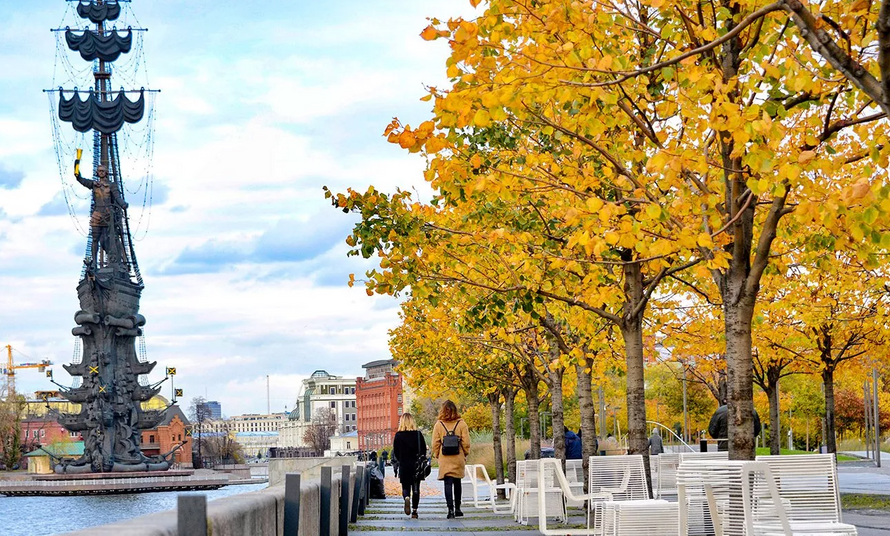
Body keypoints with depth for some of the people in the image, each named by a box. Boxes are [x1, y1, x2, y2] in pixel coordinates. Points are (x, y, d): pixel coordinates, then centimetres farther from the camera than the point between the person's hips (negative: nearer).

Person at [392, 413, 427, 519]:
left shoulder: (398, 435, -5)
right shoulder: (418, 434, -3)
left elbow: (395, 452, -1)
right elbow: (424, 450, 1)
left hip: (403, 466, -1)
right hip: (417, 466, 1)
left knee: (405, 487, 10)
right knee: (416, 488, 9)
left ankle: (407, 498, -22)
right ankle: (414, 511, 5)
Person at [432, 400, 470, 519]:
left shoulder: (438, 424, -3)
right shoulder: (461, 423, -3)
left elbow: (435, 443, 0)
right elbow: (466, 442, -2)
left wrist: (437, 456, 12)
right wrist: (465, 454, 11)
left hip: (444, 459, -1)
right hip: (458, 459, 1)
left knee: (448, 484, -2)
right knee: (457, 483, 15)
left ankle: (450, 509, -11)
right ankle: (457, 508, 21)